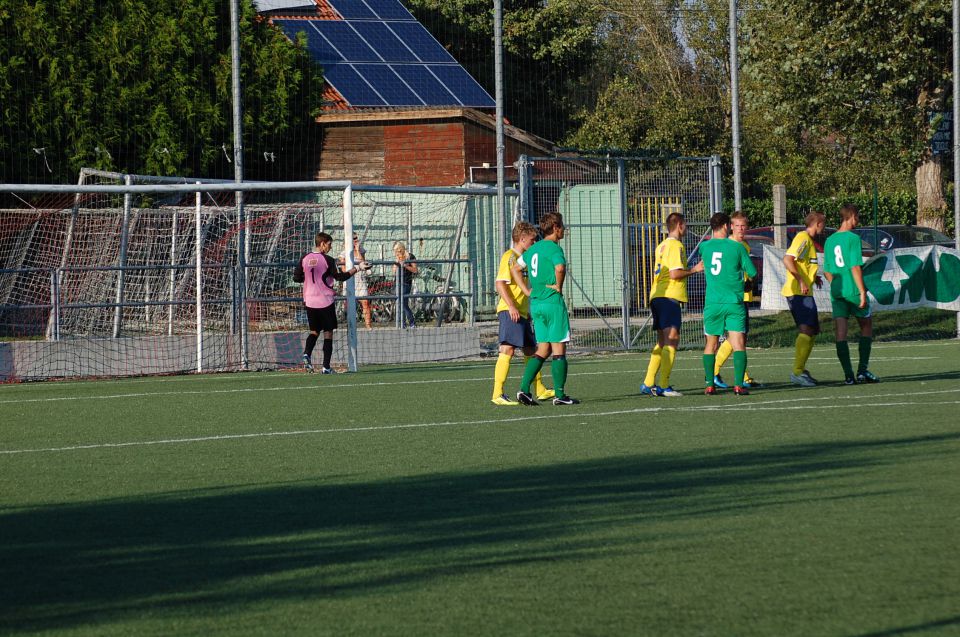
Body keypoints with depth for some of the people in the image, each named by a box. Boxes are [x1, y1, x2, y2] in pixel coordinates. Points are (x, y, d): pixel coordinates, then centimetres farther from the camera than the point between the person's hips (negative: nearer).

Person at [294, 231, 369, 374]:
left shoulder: (304, 259, 1)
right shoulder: (327, 260, -11)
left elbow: (296, 278, 5)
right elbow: (340, 277, -9)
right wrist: (357, 268, -3)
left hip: (310, 302, 4)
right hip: (325, 302, -4)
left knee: (314, 331, 18)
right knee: (328, 333, 6)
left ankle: (306, 354, -9)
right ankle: (326, 366, 2)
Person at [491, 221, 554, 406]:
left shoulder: (522, 258, 21)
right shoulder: (509, 256, -9)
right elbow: (500, 283, -18)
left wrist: (527, 311, 27)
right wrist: (511, 306, -27)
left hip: (522, 312, 10)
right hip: (509, 312, -10)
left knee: (531, 351, 16)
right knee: (508, 350, -16)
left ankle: (540, 391, 26)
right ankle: (497, 394, -19)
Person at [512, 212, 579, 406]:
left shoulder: (533, 249, 14)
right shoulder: (553, 248, -12)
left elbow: (516, 269, 22)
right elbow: (560, 268, -31)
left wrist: (528, 290, 16)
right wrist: (559, 287, -14)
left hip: (535, 303, 8)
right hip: (553, 302, -8)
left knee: (543, 349, 11)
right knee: (559, 348, -2)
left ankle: (524, 389, 0)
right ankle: (559, 394, -1)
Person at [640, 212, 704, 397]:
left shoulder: (662, 246, 19)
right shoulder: (676, 245, -9)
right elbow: (675, 273, -18)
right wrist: (693, 270, -5)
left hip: (657, 297, 9)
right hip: (669, 297, -9)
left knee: (662, 342, 14)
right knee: (672, 340, -10)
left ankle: (648, 384, 13)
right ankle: (663, 385, -16)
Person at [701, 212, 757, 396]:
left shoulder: (704, 247, 2)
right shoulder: (737, 247, -4)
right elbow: (752, 272, 2)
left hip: (712, 303, 2)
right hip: (734, 302, -2)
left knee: (711, 344, 13)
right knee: (738, 344, -4)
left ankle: (710, 385, 9)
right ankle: (738, 384, -15)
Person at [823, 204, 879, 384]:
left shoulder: (830, 241, 11)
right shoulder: (853, 238, -9)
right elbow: (855, 267, -16)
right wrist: (862, 292, -15)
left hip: (836, 292, 5)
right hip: (853, 291, -5)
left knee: (841, 334, 1)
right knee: (866, 327, 12)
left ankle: (848, 375, -3)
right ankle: (862, 370, 5)